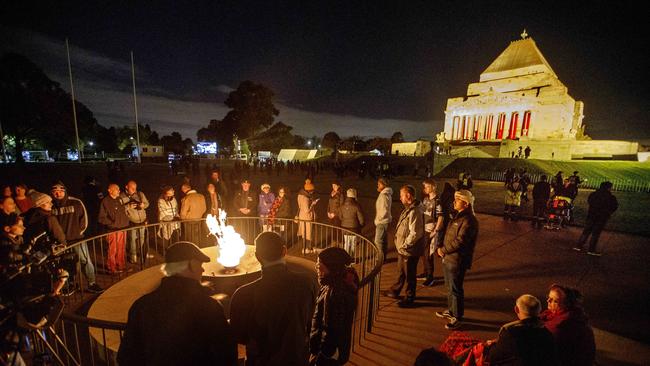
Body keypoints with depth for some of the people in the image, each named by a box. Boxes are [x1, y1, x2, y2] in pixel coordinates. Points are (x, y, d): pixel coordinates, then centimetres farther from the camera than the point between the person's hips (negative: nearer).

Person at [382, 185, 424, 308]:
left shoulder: (414, 212, -26)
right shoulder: (408, 209, 7)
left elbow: (415, 233, -29)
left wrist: (405, 245, -20)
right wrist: (401, 244, 12)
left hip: (410, 251, -10)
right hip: (403, 249, 10)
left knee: (409, 275, 8)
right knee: (401, 272, 26)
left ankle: (410, 299, 26)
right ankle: (395, 291, 43)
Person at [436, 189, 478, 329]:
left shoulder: (469, 220, -21)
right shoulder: (458, 216, 11)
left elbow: (459, 242, -25)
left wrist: (443, 250, -15)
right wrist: (442, 249, 6)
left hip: (457, 261, -10)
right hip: (448, 258, 10)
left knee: (455, 290, 4)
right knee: (449, 287, 23)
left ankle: (457, 318, 19)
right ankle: (450, 311, 40)